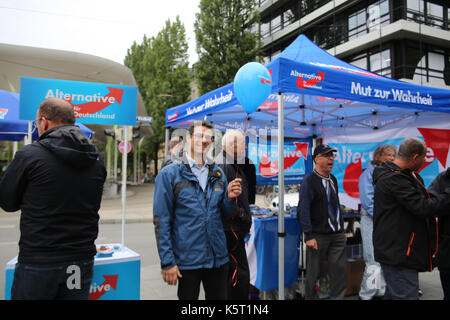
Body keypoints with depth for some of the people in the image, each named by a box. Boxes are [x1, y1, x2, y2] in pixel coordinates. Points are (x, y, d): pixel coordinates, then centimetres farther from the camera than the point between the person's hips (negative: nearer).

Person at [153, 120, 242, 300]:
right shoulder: (169, 174, -6)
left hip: (218, 258, 4)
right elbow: (161, 221, -8)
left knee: (219, 297, 17)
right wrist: (167, 261, -12)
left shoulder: (218, 173, 8)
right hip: (187, 259, -4)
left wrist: (230, 197, -9)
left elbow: (225, 212, 13)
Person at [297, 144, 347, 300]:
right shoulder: (309, 180, -12)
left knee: (340, 270, 7)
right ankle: (310, 297, 27)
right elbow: (303, 210, -15)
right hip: (318, 236, -6)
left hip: (337, 235, 6)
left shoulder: (333, 179, 12)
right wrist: (309, 236, -18)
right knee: (313, 273, 8)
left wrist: (342, 229, 16)